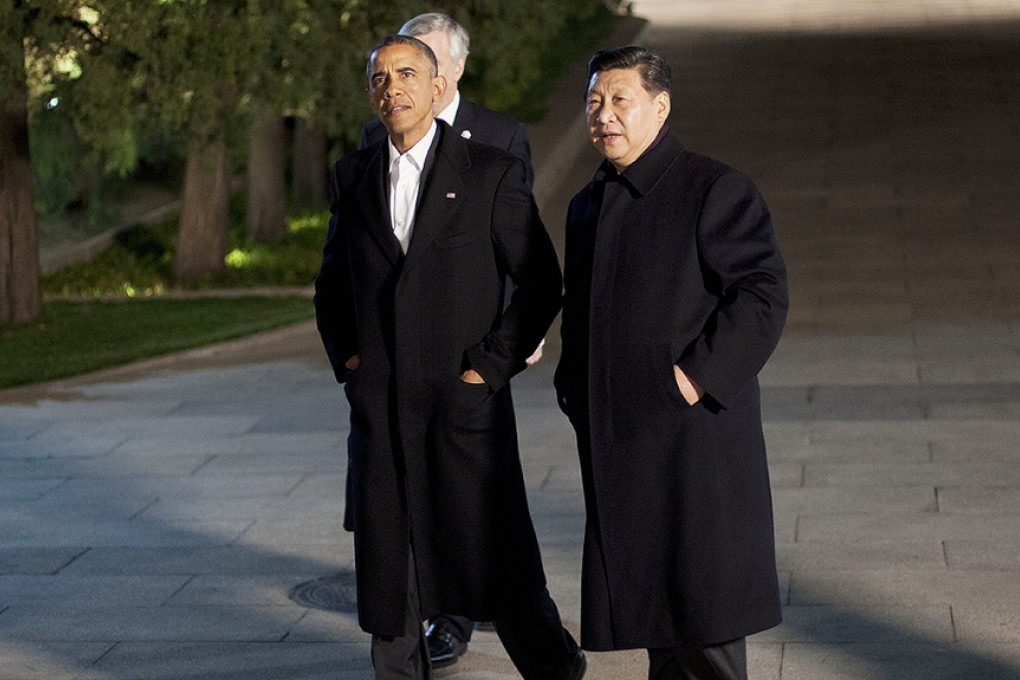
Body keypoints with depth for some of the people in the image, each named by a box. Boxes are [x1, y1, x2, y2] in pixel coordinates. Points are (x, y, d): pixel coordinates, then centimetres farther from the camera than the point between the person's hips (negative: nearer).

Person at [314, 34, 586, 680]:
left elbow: (541, 282, -2)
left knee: (500, 565, -1)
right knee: (387, 572, 8)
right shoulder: (353, 176, 10)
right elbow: (332, 281, 22)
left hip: (465, 402, -4)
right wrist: (345, 359, 8)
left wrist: (491, 367, -8)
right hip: (379, 407, 4)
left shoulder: (492, 172, -3)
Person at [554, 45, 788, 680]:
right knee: (649, 601, 10)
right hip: (616, 447, 7)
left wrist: (697, 377, -19)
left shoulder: (715, 190, -7)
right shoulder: (588, 205, 17)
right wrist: (575, 387, 12)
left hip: (693, 434, -7)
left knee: (704, 605, -5)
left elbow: (763, 294, -14)